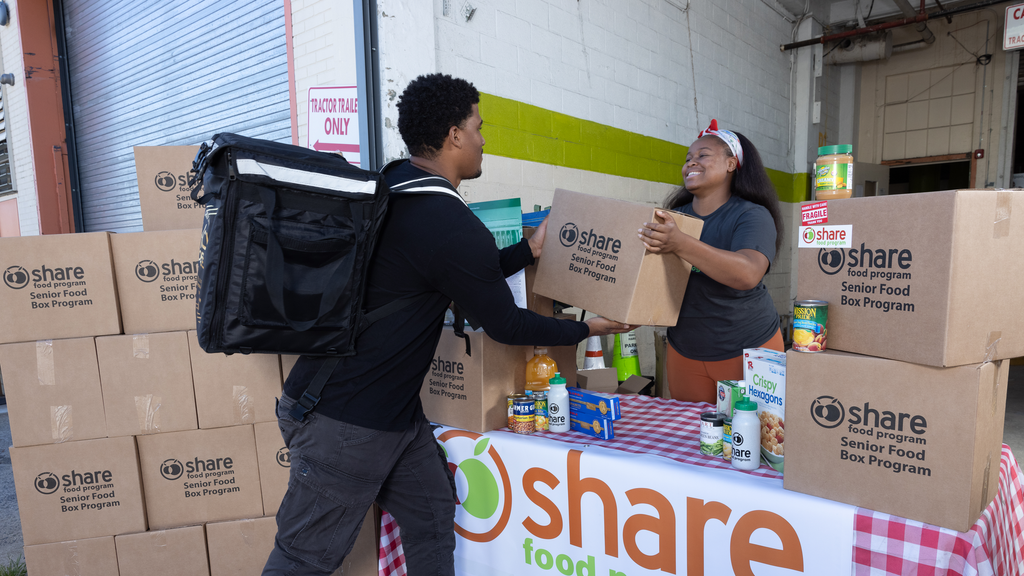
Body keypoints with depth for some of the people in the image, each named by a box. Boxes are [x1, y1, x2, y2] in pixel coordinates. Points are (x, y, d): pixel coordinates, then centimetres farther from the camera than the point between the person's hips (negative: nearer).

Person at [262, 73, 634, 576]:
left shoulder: (390, 191, 6)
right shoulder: (454, 226, -23)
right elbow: (505, 325, -12)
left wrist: (529, 250, 19)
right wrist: (586, 329, 3)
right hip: (346, 422, -9)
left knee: (432, 515, 16)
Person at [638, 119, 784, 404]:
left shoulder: (752, 216, -11)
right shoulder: (675, 217, 5)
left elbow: (747, 274, -31)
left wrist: (680, 244, -40)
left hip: (747, 351, -4)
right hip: (683, 352, 5)